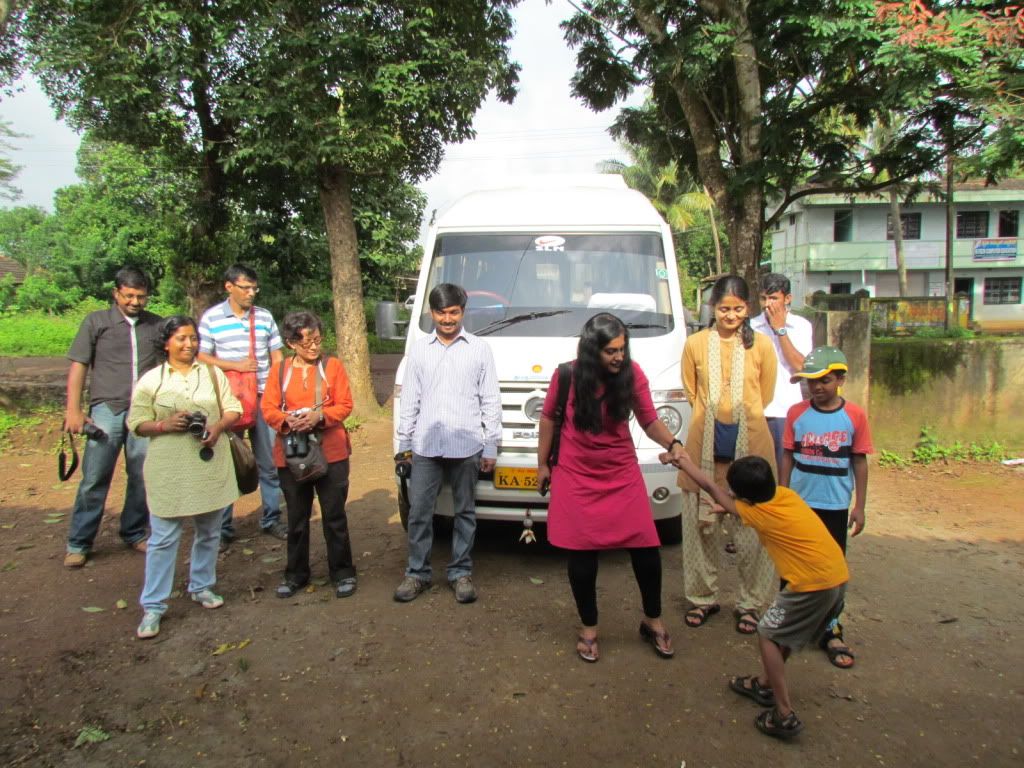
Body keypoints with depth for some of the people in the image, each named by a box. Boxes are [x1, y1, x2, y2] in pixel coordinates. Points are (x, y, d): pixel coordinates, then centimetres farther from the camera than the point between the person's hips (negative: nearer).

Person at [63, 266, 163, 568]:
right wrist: (73, 409, -4)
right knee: (94, 478, -1)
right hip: (107, 409, -2)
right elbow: (78, 366, 4)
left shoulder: (156, 325, 10)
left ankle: (134, 533, 22)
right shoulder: (96, 322, 5)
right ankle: (78, 543, 11)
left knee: (142, 478, 7)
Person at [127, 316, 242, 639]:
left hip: (210, 464, 3)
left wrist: (219, 426, -13)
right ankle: (153, 606, 8)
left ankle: (202, 586, 33)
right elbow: (137, 423, 0)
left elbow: (233, 409, 7)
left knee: (209, 532, 14)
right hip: (169, 469, -3)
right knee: (163, 538, -1)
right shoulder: (151, 380, 1)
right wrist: (165, 424, -18)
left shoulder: (213, 374, 8)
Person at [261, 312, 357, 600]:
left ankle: (343, 572, 19)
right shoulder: (279, 370, 4)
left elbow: (345, 405, -3)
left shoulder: (333, 366, 0)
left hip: (331, 453, -2)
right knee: (297, 517, 14)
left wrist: (319, 416, -21)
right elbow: (268, 408, 1)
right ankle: (296, 573, 28)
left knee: (334, 516, 5)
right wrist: (287, 421, -20)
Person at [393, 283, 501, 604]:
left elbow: (491, 401, 3)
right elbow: (409, 399, 10)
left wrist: (491, 446, 0)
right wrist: (403, 442, 8)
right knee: (419, 512, 5)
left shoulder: (480, 349, 3)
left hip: (466, 446, -1)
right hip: (425, 445, 2)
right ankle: (417, 572, 19)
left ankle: (461, 572, 21)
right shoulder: (418, 350, 8)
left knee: (464, 512, 9)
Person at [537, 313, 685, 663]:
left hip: (623, 475, 2)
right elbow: (548, 418, 1)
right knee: (583, 556, 4)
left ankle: (652, 621, 27)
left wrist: (672, 443, -22)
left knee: (647, 549, 2)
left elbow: (649, 420, -3)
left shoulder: (633, 374, -9)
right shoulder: (566, 376, -12)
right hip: (577, 478, -1)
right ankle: (588, 628, 27)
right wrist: (542, 464, 5)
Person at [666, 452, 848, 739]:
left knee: (768, 636, 5)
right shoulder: (784, 494, 7)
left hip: (814, 584, -8)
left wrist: (682, 463, 11)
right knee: (784, 632, 24)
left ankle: (785, 715, 4)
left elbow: (711, 487, 1)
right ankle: (765, 684, 36)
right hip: (838, 577, 9)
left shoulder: (756, 512, -11)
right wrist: (729, 508, 26)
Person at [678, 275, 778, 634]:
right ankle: (703, 597, 25)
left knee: (752, 528, 3)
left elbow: (765, 396, 11)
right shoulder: (695, 344, 3)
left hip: (751, 445, -1)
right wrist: (715, 416, 9)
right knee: (702, 524, 9)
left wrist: (740, 416, 10)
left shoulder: (761, 345, 2)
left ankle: (749, 603, 20)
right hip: (706, 447, 1)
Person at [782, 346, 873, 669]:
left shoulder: (854, 416, -5)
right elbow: (788, 457, 3)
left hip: (835, 506, -1)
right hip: (799, 503, 1)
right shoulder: (796, 413, -3)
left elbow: (859, 462, -1)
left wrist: (860, 506, -1)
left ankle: (830, 632, 22)